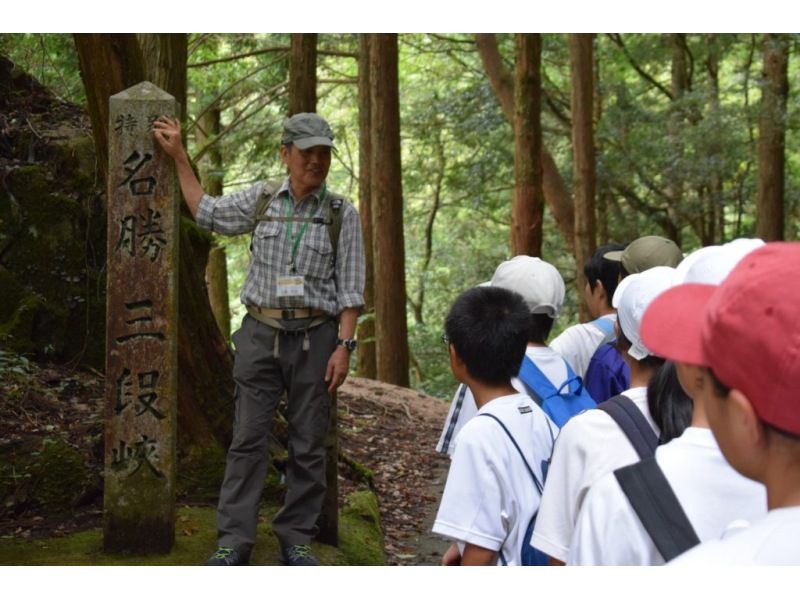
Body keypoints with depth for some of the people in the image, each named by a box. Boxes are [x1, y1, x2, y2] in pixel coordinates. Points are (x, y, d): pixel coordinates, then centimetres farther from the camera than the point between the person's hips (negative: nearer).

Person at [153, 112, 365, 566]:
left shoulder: (342, 214, 1)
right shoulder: (262, 200, 7)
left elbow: (350, 289, -1)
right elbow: (206, 212, 22)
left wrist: (344, 345, -10)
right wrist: (179, 157, 22)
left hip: (314, 337, -1)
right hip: (261, 332, 1)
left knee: (308, 444, 4)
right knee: (249, 439, 0)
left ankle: (297, 538, 15)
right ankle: (234, 541, 4)